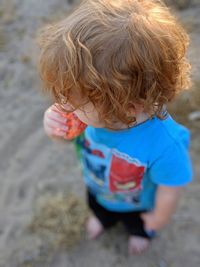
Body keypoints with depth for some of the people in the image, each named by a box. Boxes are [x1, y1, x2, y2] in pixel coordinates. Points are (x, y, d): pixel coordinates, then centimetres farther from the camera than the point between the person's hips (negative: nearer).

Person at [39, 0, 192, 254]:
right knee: (99, 207, 39)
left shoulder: (164, 146, -49)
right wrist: (57, 124, -37)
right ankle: (103, 218, 77)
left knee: (137, 222, 35)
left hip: (137, 205, -3)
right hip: (96, 188, 4)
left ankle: (140, 231, 73)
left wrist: (159, 218, -8)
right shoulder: (94, 110, -35)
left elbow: (169, 190, -28)